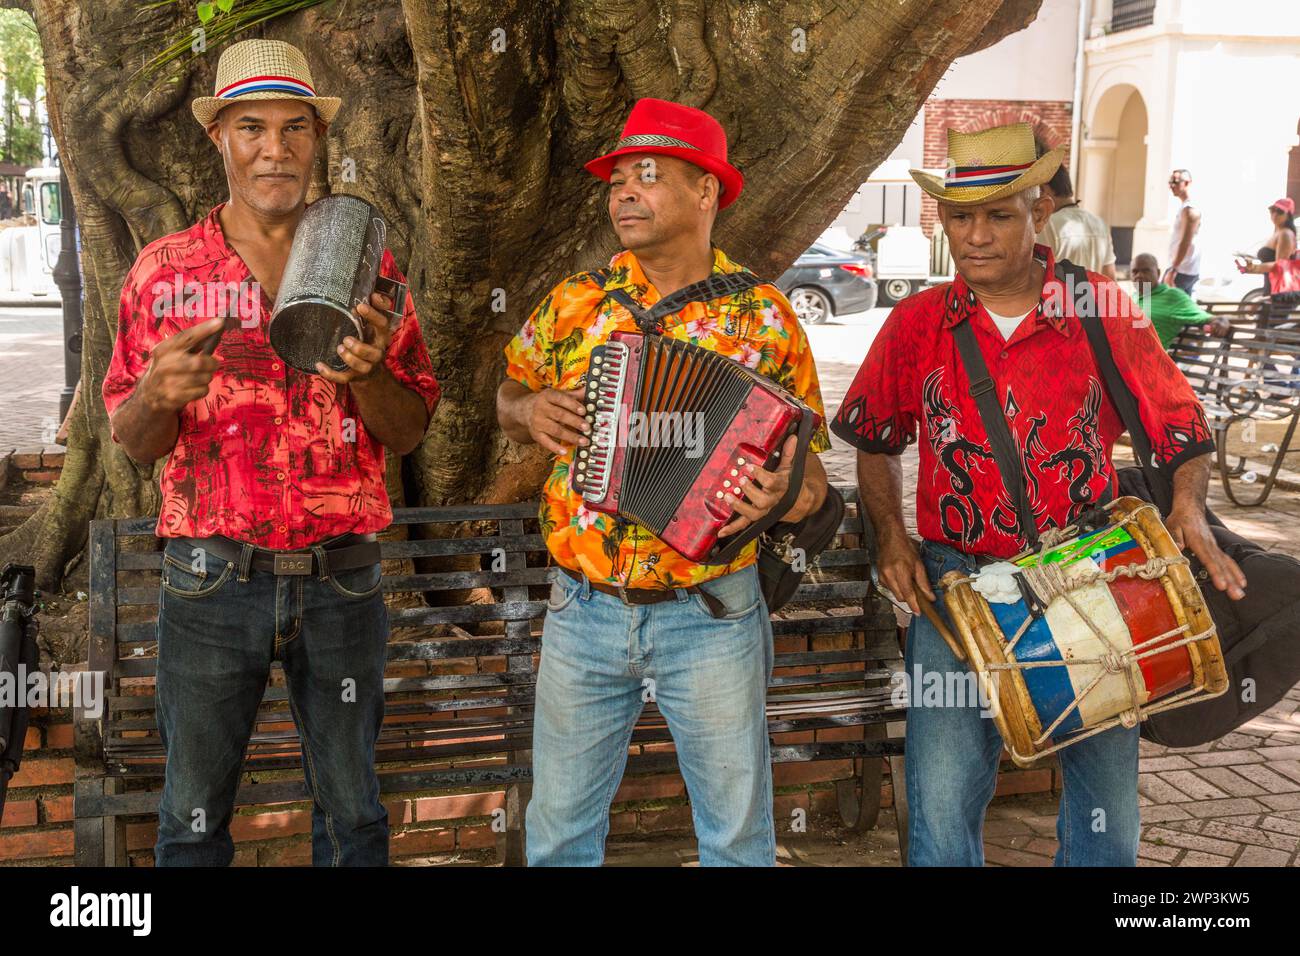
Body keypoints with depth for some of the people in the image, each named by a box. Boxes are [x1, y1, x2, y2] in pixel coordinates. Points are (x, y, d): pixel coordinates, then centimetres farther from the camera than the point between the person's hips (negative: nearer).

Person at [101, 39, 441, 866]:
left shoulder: (366, 266, 3)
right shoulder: (165, 270, 2)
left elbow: (410, 433, 3)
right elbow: (133, 442, 4)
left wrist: (364, 375, -18)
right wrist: (160, 395, -18)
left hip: (341, 578, 1)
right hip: (212, 577, 0)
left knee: (352, 812, 12)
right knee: (194, 813, 10)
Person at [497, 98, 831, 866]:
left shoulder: (764, 317, -4)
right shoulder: (574, 304, 3)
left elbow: (810, 472, -1)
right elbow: (510, 397, 18)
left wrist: (783, 494, -23)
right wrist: (528, 411, -5)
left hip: (712, 618, -2)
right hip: (583, 610, 2)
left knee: (738, 834, 12)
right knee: (560, 830, 14)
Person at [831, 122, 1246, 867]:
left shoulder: (1104, 310, -2)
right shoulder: (917, 323, 1)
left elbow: (1183, 428, 6)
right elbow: (875, 442, 15)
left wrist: (1189, 507, -13)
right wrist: (892, 536, 2)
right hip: (957, 580, 0)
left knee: (1109, 799, 7)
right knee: (944, 798, -8)